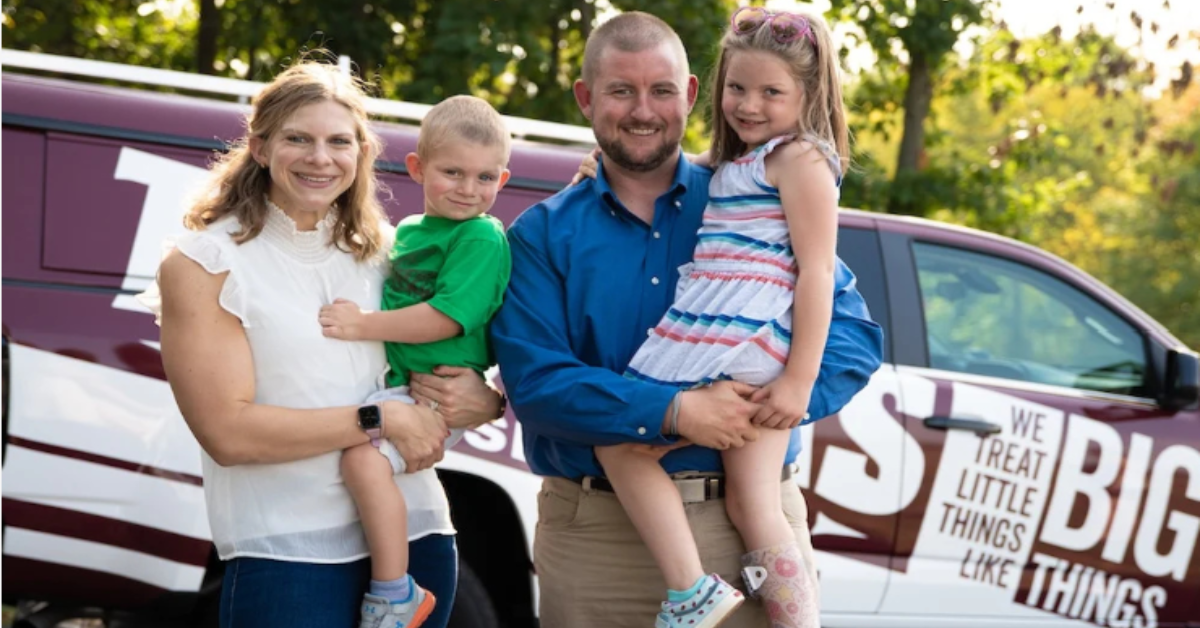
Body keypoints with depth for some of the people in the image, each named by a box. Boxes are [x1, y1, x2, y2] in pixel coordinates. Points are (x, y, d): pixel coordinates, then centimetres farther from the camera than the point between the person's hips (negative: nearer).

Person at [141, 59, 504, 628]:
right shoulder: (203, 263, -3)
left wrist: (483, 401, -6)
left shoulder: (384, 251, 11)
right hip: (287, 556, -4)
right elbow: (227, 431, -13)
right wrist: (381, 419, -14)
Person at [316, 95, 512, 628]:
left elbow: (448, 317, -19)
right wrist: (358, 319, 16)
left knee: (363, 456, -30)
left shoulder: (483, 238, -10)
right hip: (397, 381, 10)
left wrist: (363, 326, -17)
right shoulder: (408, 230, 17)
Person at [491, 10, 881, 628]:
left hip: (750, 526, 0)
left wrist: (762, 408, -19)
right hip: (595, 532, 0)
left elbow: (850, 333, -1)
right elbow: (532, 380, -8)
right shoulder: (543, 235, 5)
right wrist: (673, 412, -21)